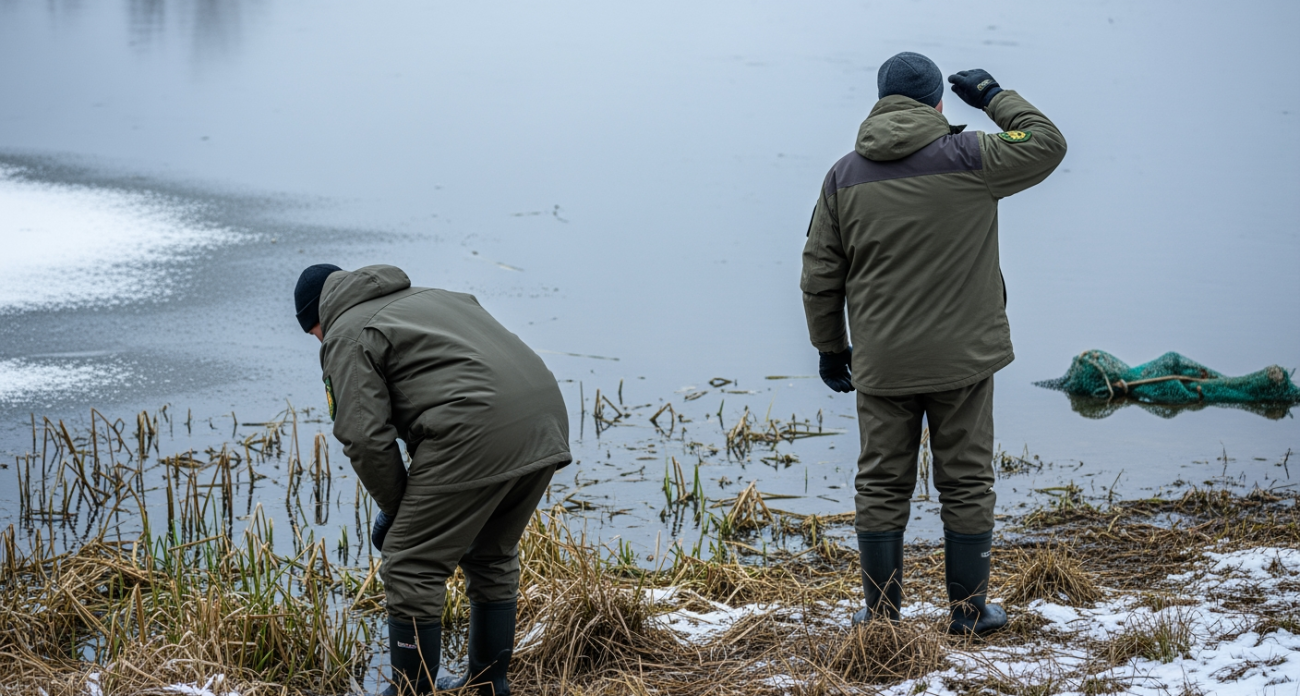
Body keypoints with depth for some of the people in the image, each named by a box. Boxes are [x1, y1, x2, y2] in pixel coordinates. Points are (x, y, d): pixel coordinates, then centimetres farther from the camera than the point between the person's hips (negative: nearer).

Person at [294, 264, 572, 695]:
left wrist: (393, 509, 10)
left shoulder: (347, 339, 6)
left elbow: (366, 437, -5)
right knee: (492, 559, 26)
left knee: (411, 568, 3)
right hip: (547, 422, 9)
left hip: (478, 433, -9)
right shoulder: (428, 299, 32)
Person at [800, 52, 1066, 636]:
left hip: (881, 364, 2)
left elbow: (819, 276, 5)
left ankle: (881, 613, 12)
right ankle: (968, 610, 13)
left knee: (881, 488, 9)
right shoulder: (967, 159, -7)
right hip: (961, 359, -2)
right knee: (967, 485, 7)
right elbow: (1046, 145, 6)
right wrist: (994, 96, 16)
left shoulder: (844, 176, 3)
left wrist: (830, 348, 15)